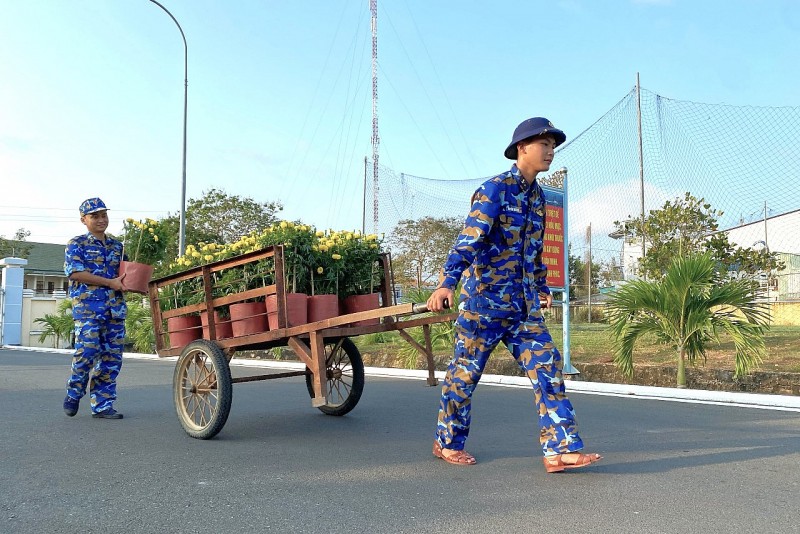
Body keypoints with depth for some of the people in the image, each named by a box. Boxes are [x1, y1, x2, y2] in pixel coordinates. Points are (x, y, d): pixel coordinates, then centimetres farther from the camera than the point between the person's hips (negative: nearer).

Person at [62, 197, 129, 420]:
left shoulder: (117, 246, 19)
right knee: (87, 350, -14)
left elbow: (126, 274, 26)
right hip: (87, 305, -5)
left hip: (115, 308, 5)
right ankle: (74, 393, 13)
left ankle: (102, 405, 10)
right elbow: (75, 272, -9)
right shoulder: (77, 244, 4)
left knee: (111, 357, 3)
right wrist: (110, 282, -14)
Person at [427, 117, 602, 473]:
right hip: (484, 299, -7)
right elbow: (469, 238, -22)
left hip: (524, 305, 7)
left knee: (547, 367, -2)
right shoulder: (495, 189, -11)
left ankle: (560, 450, 2)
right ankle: (447, 443, 23)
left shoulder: (537, 195, 13)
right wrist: (446, 282, -32)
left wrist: (542, 288, 26)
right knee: (465, 373, 5)